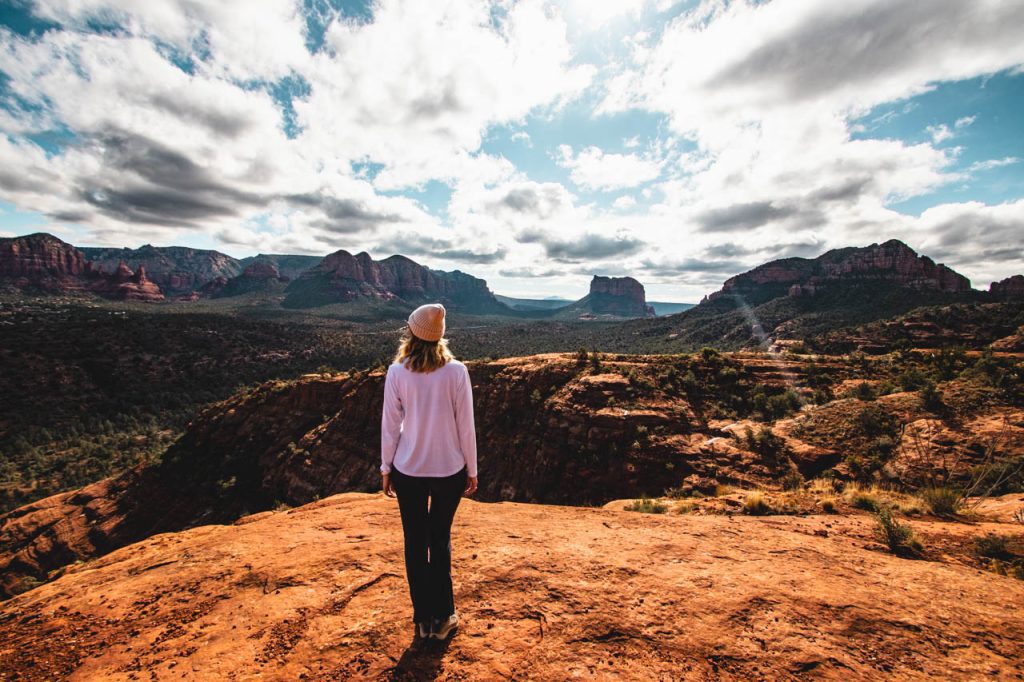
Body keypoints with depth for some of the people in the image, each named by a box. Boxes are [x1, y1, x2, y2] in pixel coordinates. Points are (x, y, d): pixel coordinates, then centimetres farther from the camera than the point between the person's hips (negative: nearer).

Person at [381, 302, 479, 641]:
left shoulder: (397, 372, -10)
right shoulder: (456, 371, -12)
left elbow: (390, 426, -4)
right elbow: (466, 427, -7)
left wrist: (386, 468, 10)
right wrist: (471, 470, 5)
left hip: (408, 471, 0)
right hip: (449, 470, 0)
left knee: (415, 543, 18)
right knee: (441, 540, 20)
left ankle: (424, 619, 33)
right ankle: (443, 617, 31)